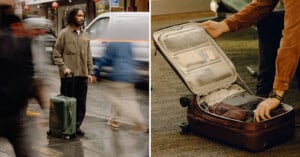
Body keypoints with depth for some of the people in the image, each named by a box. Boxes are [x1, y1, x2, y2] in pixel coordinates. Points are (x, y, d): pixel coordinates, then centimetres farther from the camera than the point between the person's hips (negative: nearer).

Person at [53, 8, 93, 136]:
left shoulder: (84, 35, 14)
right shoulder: (64, 33, -3)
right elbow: (56, 54, -4)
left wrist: (90, 72, 11)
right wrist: (64, 68, -14)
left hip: (83, 74, 6)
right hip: (68, 75, -6)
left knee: (81, 103, 8)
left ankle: (76, 126, 18)